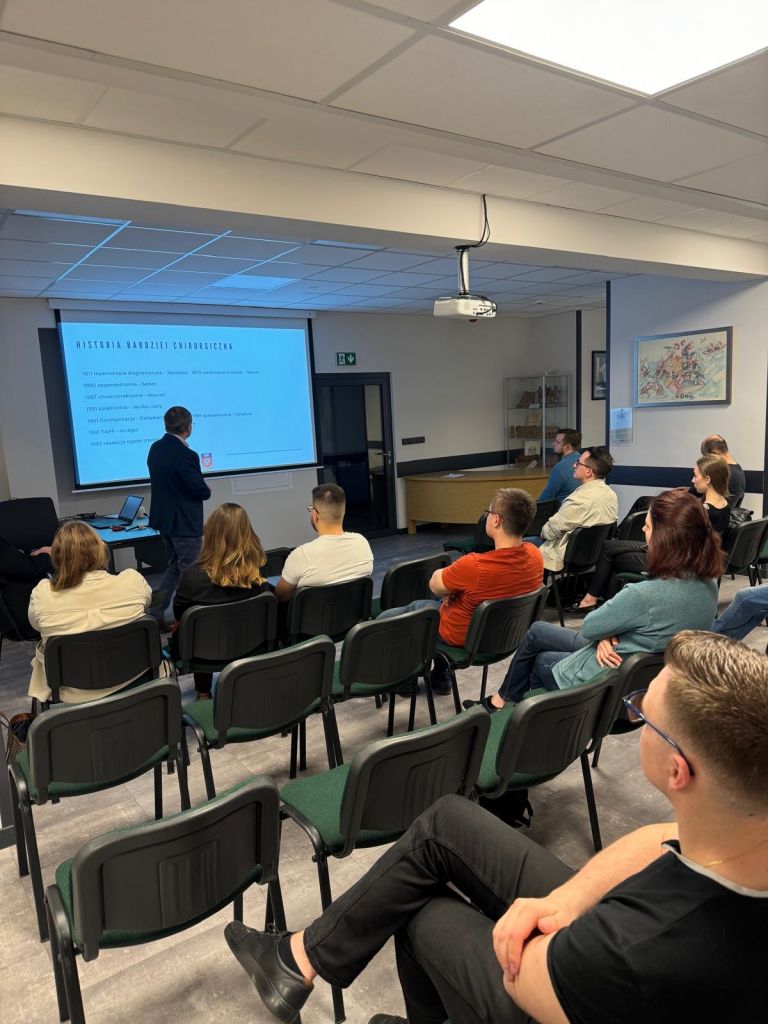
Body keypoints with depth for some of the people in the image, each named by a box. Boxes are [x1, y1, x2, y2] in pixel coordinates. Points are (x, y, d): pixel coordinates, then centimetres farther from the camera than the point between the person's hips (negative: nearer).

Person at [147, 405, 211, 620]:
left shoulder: (155, 448, 3)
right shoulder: (185, 455, -24)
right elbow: (202, 492, -21)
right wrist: (206, 489, 2)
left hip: (164, 519, 8)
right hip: (185, 524, -8)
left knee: (174, 566, 21)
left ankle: (154, 612, 20)